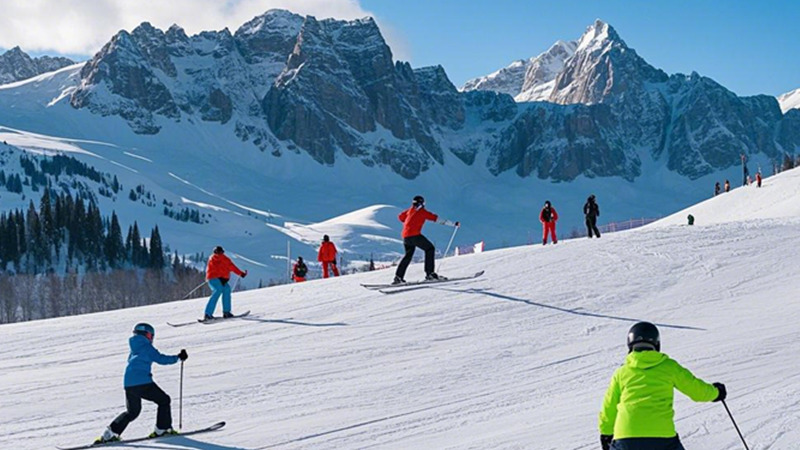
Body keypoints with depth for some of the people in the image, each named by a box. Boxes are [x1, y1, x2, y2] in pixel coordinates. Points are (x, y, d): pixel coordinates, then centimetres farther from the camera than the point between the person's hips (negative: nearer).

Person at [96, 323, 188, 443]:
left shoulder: (133, 349, 21)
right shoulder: (147, 347, 0)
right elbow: (161, 359, -2)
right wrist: (178, 357, 8)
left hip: (129, 384, 7)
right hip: (143, 382, -7)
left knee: (132, 411, 17)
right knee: (163, 400, 10)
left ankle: (110, 433, 4)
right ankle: (162, 429, 4)